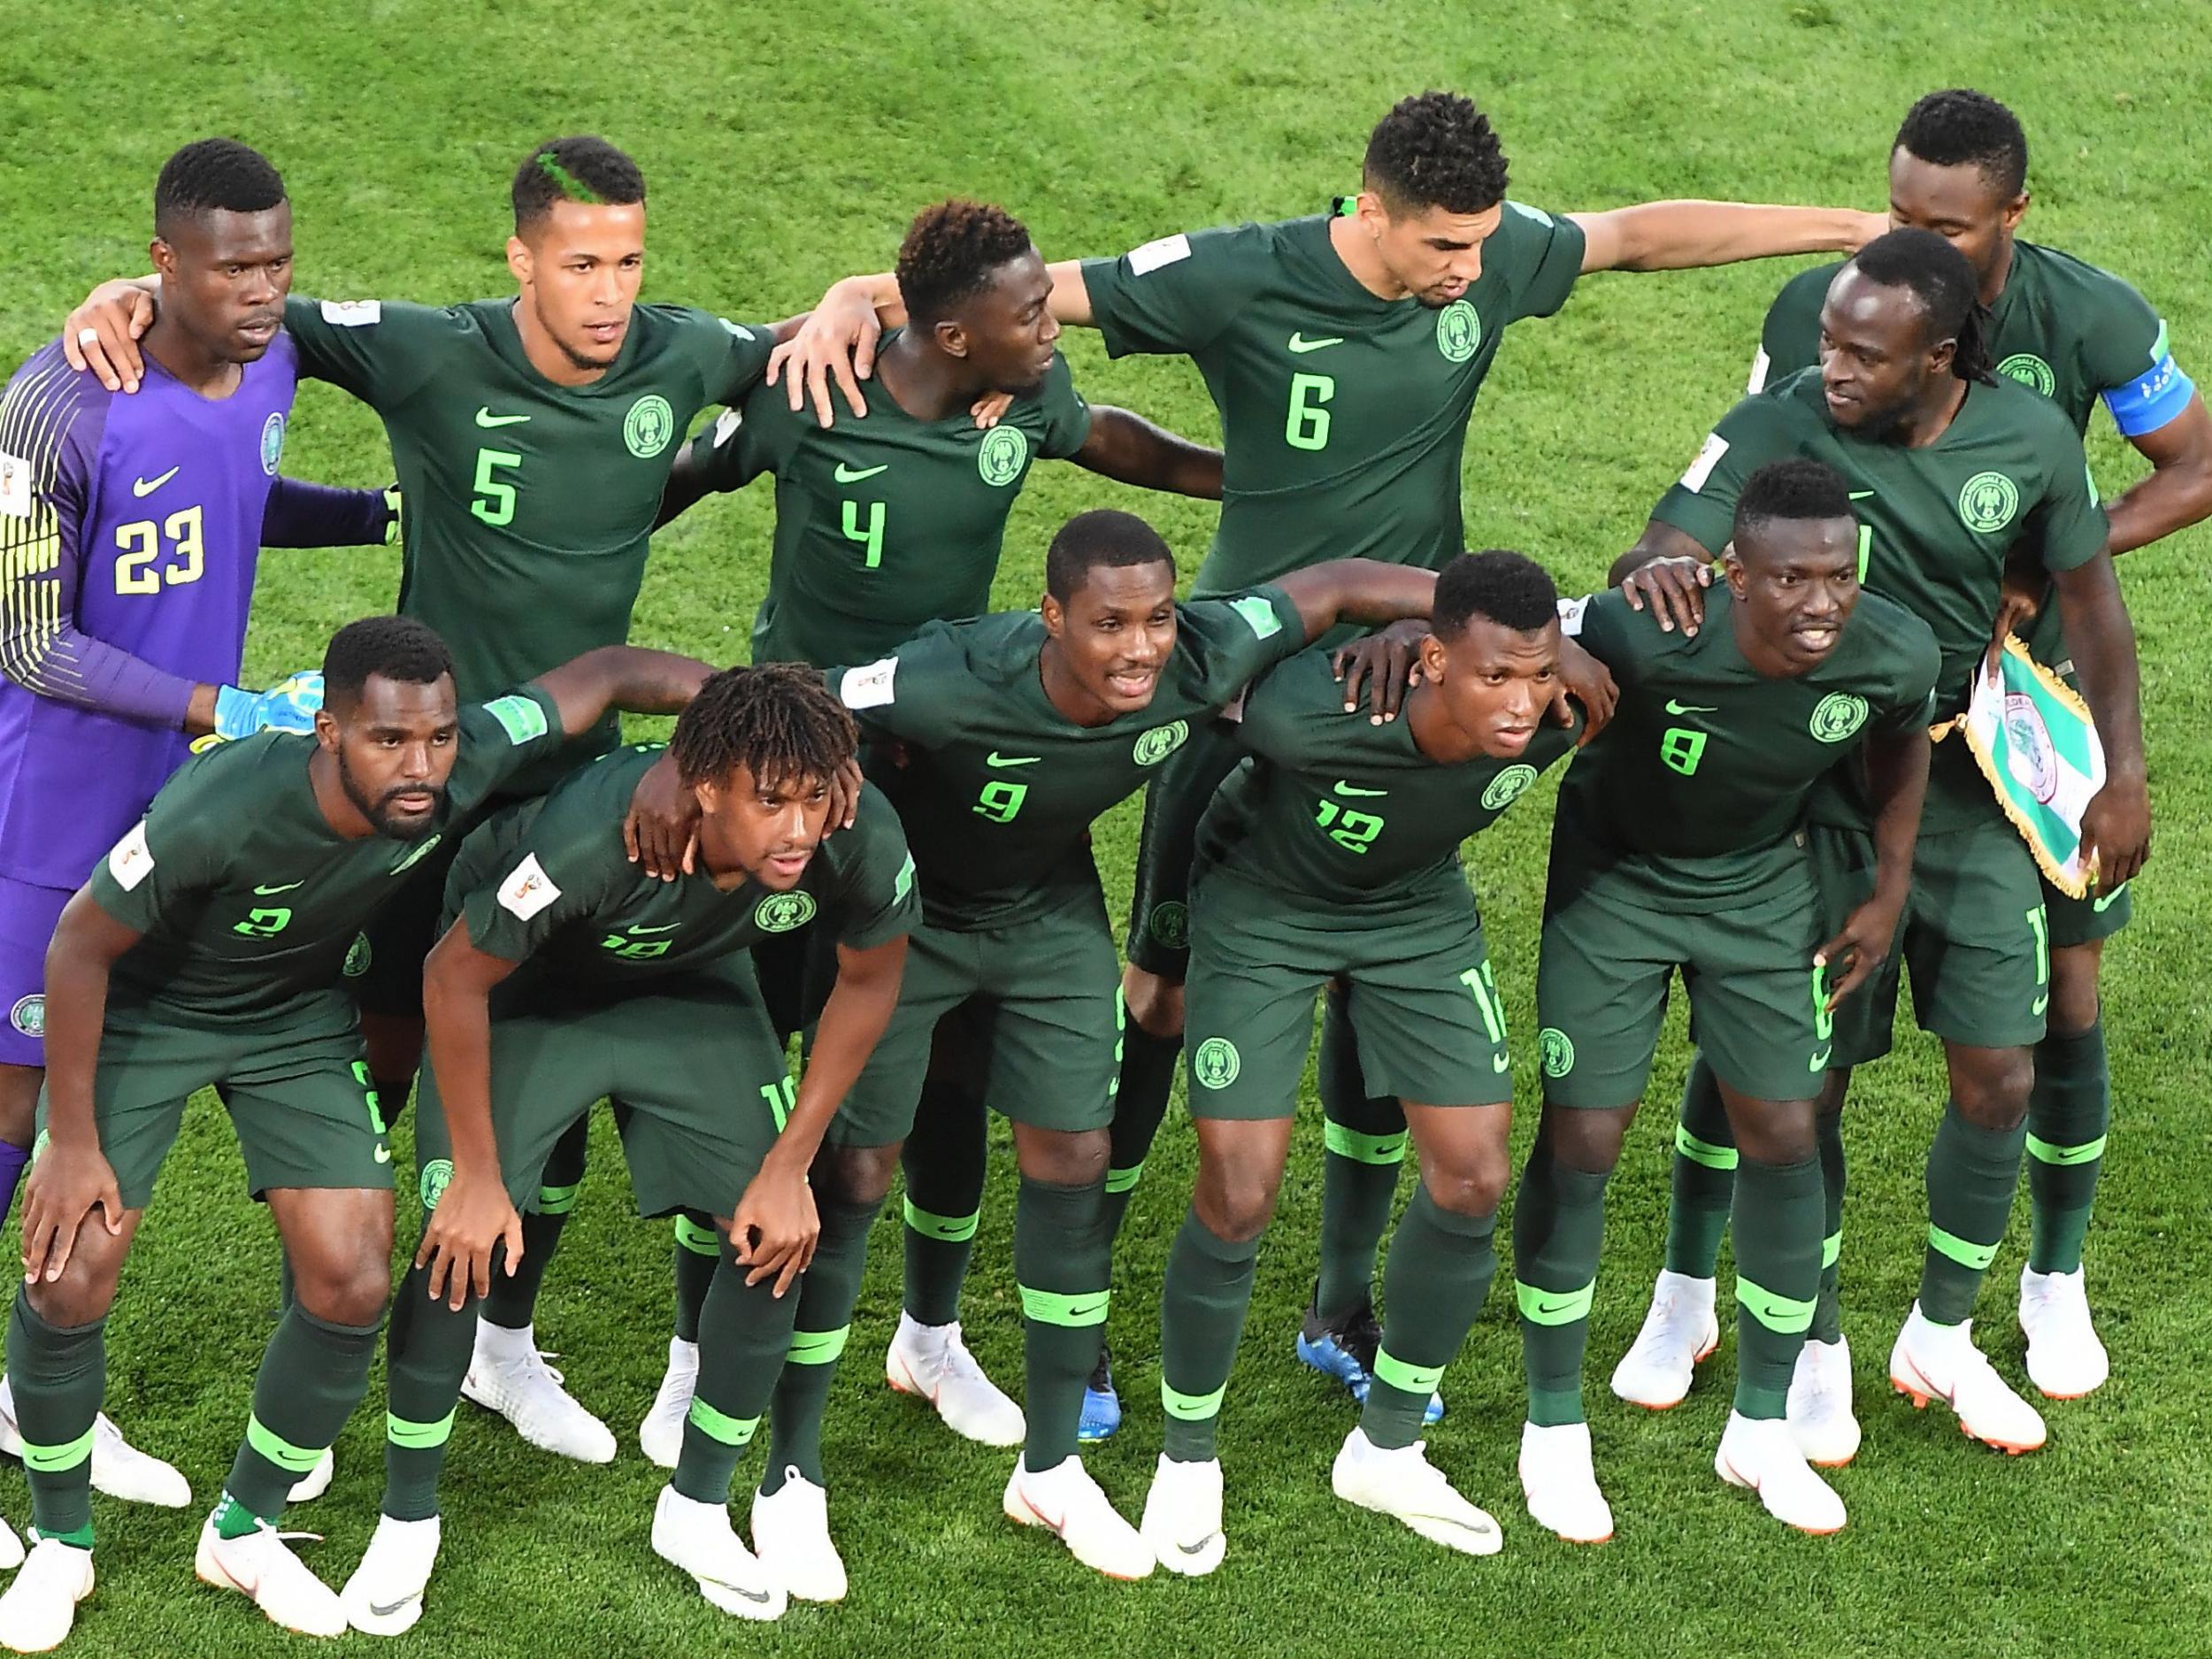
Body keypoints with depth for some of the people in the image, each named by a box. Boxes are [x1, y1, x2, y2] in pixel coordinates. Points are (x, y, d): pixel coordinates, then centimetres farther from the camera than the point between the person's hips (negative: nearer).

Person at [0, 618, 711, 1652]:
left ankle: (245, 1532, 16)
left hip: (298, 1016, 4)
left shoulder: (464, 771, -30)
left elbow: (606, 674, -15)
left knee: (352, 1285, -8)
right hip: (145, 1010, -4)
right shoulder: (225, 810, -40)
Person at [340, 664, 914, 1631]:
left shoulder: (863, 839, -32)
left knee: (780, 1236, -5)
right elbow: (455, 977, -27)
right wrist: (477, 1175, -19)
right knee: (462, 1245, -14)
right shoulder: (590, 834, -43)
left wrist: (788, 1167, -8)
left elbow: (868, 983, -9)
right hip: (520, 986, -4)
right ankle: (406, 1523, 10)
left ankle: (696, 1511, 16)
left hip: (689, 988, 4)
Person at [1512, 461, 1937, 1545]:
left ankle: (1760, 1431, 23)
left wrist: (1890, 892, 2)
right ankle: (1554, 1431, 17)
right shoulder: (1651, 639, -39)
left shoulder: (1894, 653, -26)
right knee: (1581, 1141, -2)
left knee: (1785, 1138, 4)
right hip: (1615, 877, -3)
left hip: (1762, 886, 3)